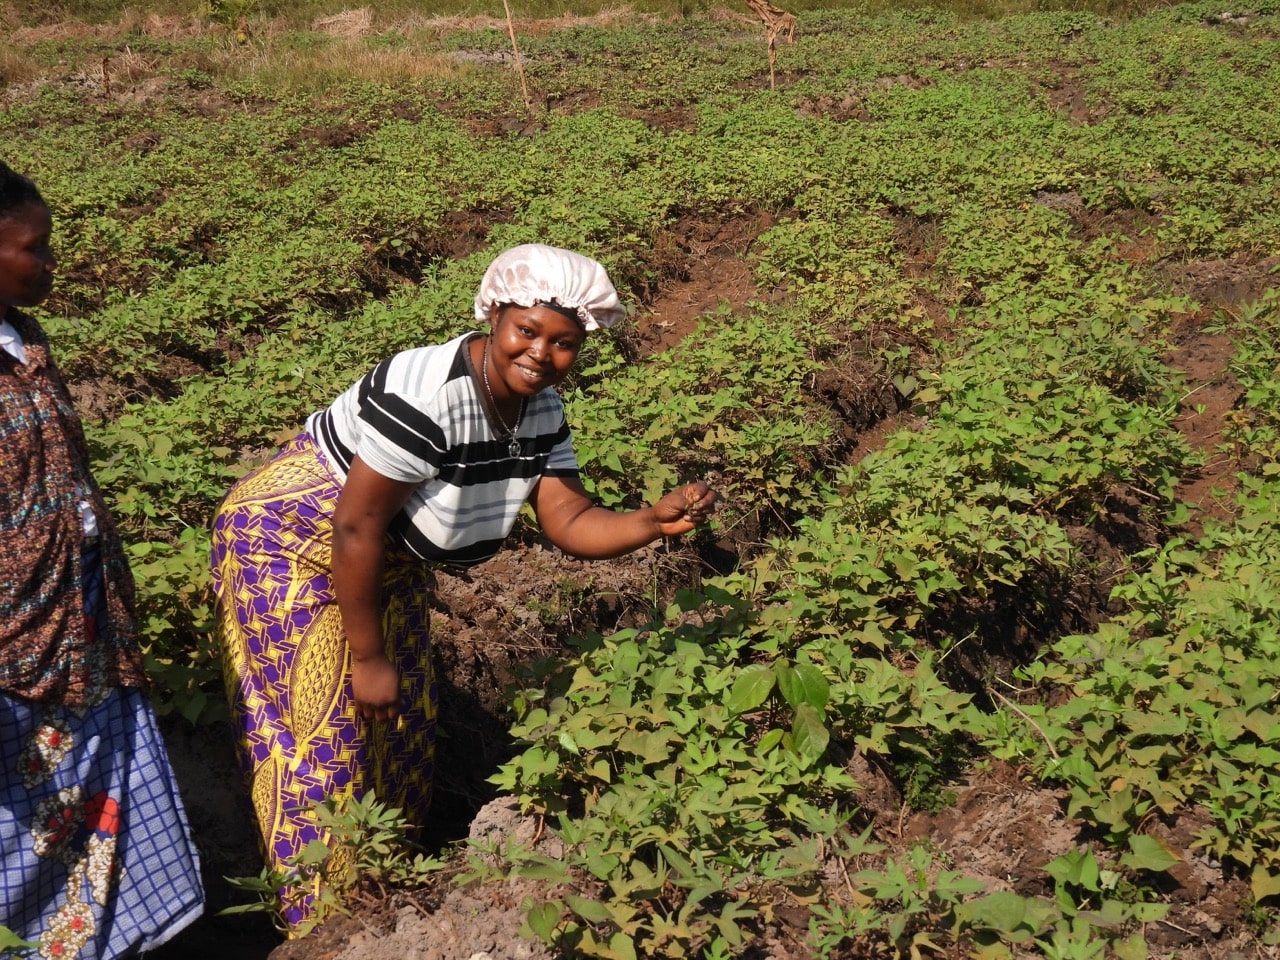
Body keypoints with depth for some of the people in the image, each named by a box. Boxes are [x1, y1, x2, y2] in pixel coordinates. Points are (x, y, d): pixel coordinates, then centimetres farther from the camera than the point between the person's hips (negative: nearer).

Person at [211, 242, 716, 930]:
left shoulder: (540, 409, -6)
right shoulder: (428, 395, -33)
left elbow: (571, 523, -7)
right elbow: (355, 527, -29)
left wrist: (655, 520, -26)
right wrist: (367, 659, -21)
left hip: (385, 564, 8)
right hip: (291, 551, -8)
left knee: (401, 725, 16)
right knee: (328, 739, 0)